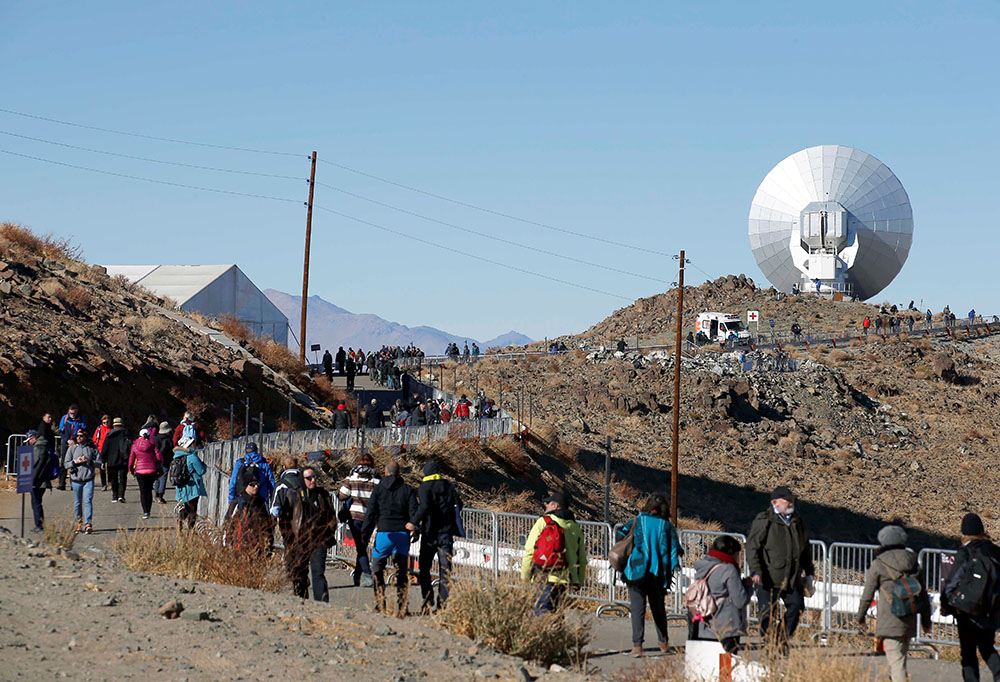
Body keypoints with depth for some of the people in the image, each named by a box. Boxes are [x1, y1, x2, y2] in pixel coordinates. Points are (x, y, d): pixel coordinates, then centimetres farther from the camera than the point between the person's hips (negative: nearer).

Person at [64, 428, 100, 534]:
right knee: (77, 502, 10)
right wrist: (75, 462, -12)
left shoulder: (92, 448, 3)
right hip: (76, 479, 2)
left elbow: (99, 462, 3)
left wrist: (89, 461, -13)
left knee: (88, 501, -13)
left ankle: (88, 524, -16)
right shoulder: (72, 448, 6)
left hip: (89, 479, -2)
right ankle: (79, 523, 22)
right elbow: (66, 464, 5)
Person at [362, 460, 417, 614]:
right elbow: (413, 513, 0)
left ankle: (380, 603, 4)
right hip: (403, 533, 2)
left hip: (384, 533, -2)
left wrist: (365, 535, 1)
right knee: (401, 571, 7)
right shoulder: (408, 490, 5)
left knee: (377, 568, 11)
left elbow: (370, 513, -2)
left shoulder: (378, 489, 2)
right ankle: (401, 605, 1)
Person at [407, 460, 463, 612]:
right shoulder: (448, 485, 7)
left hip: (430, 533, -3)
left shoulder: (424, 487, -7)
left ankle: (428, 601, -1)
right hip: (447, 532, 3)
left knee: (424, 567, 7)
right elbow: (458, 504, 8)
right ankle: (443, 602, 0)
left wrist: (414, 523, -24)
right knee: (445, 569, 6)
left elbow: (425, 507, -23)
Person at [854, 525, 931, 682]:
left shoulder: (878, 564, -3)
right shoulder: (913, 564, 11)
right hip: (909, 620, 5)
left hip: (889, 620, -5)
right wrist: (926, 620, 22)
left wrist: (860, 616, 16)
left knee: (895, 659, -9)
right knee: (900, 655, 21)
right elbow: (923, 594, 14)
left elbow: (868, 595, 2)